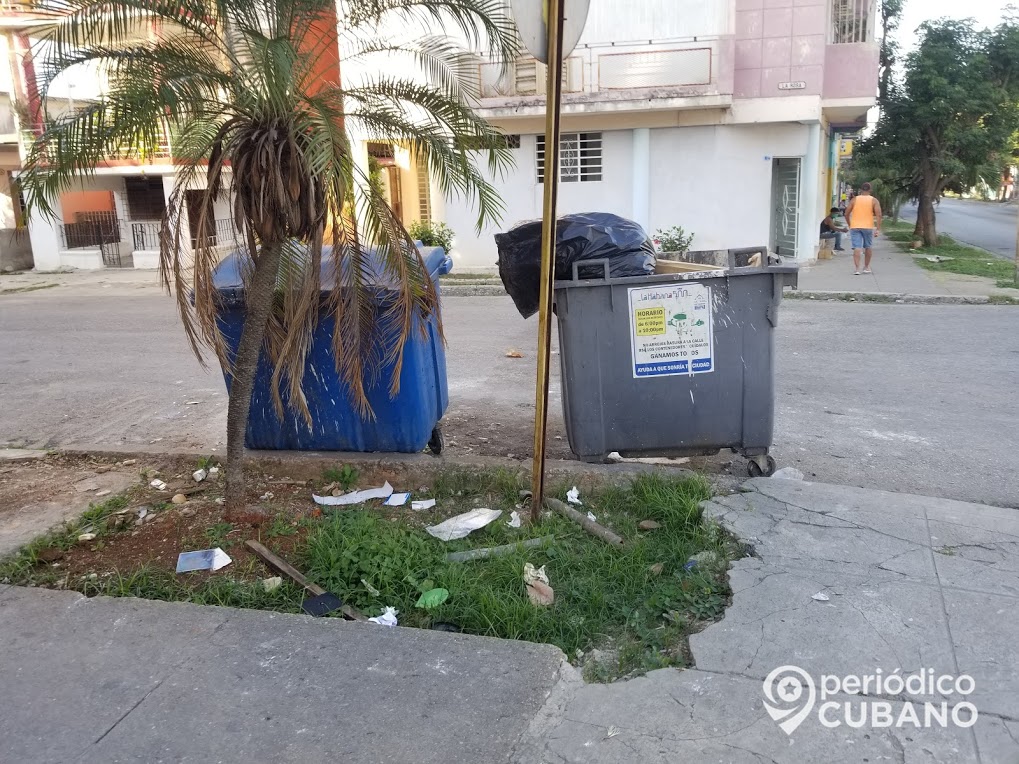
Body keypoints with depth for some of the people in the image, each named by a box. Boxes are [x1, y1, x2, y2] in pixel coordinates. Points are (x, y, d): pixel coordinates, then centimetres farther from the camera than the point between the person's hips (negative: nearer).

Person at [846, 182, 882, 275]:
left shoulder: (854, 199, 3)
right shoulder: (874, 201, 1)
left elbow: (847, 213, 2)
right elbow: (878, 215, -8)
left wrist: (849, 225, 17)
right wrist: (878, 229, -8)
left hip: (855, 227, 0)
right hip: (868, 227, 0)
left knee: (857, 248, -5)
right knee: (868, 247, 18)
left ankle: (857, 269, -14)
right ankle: (866, 267, 26)